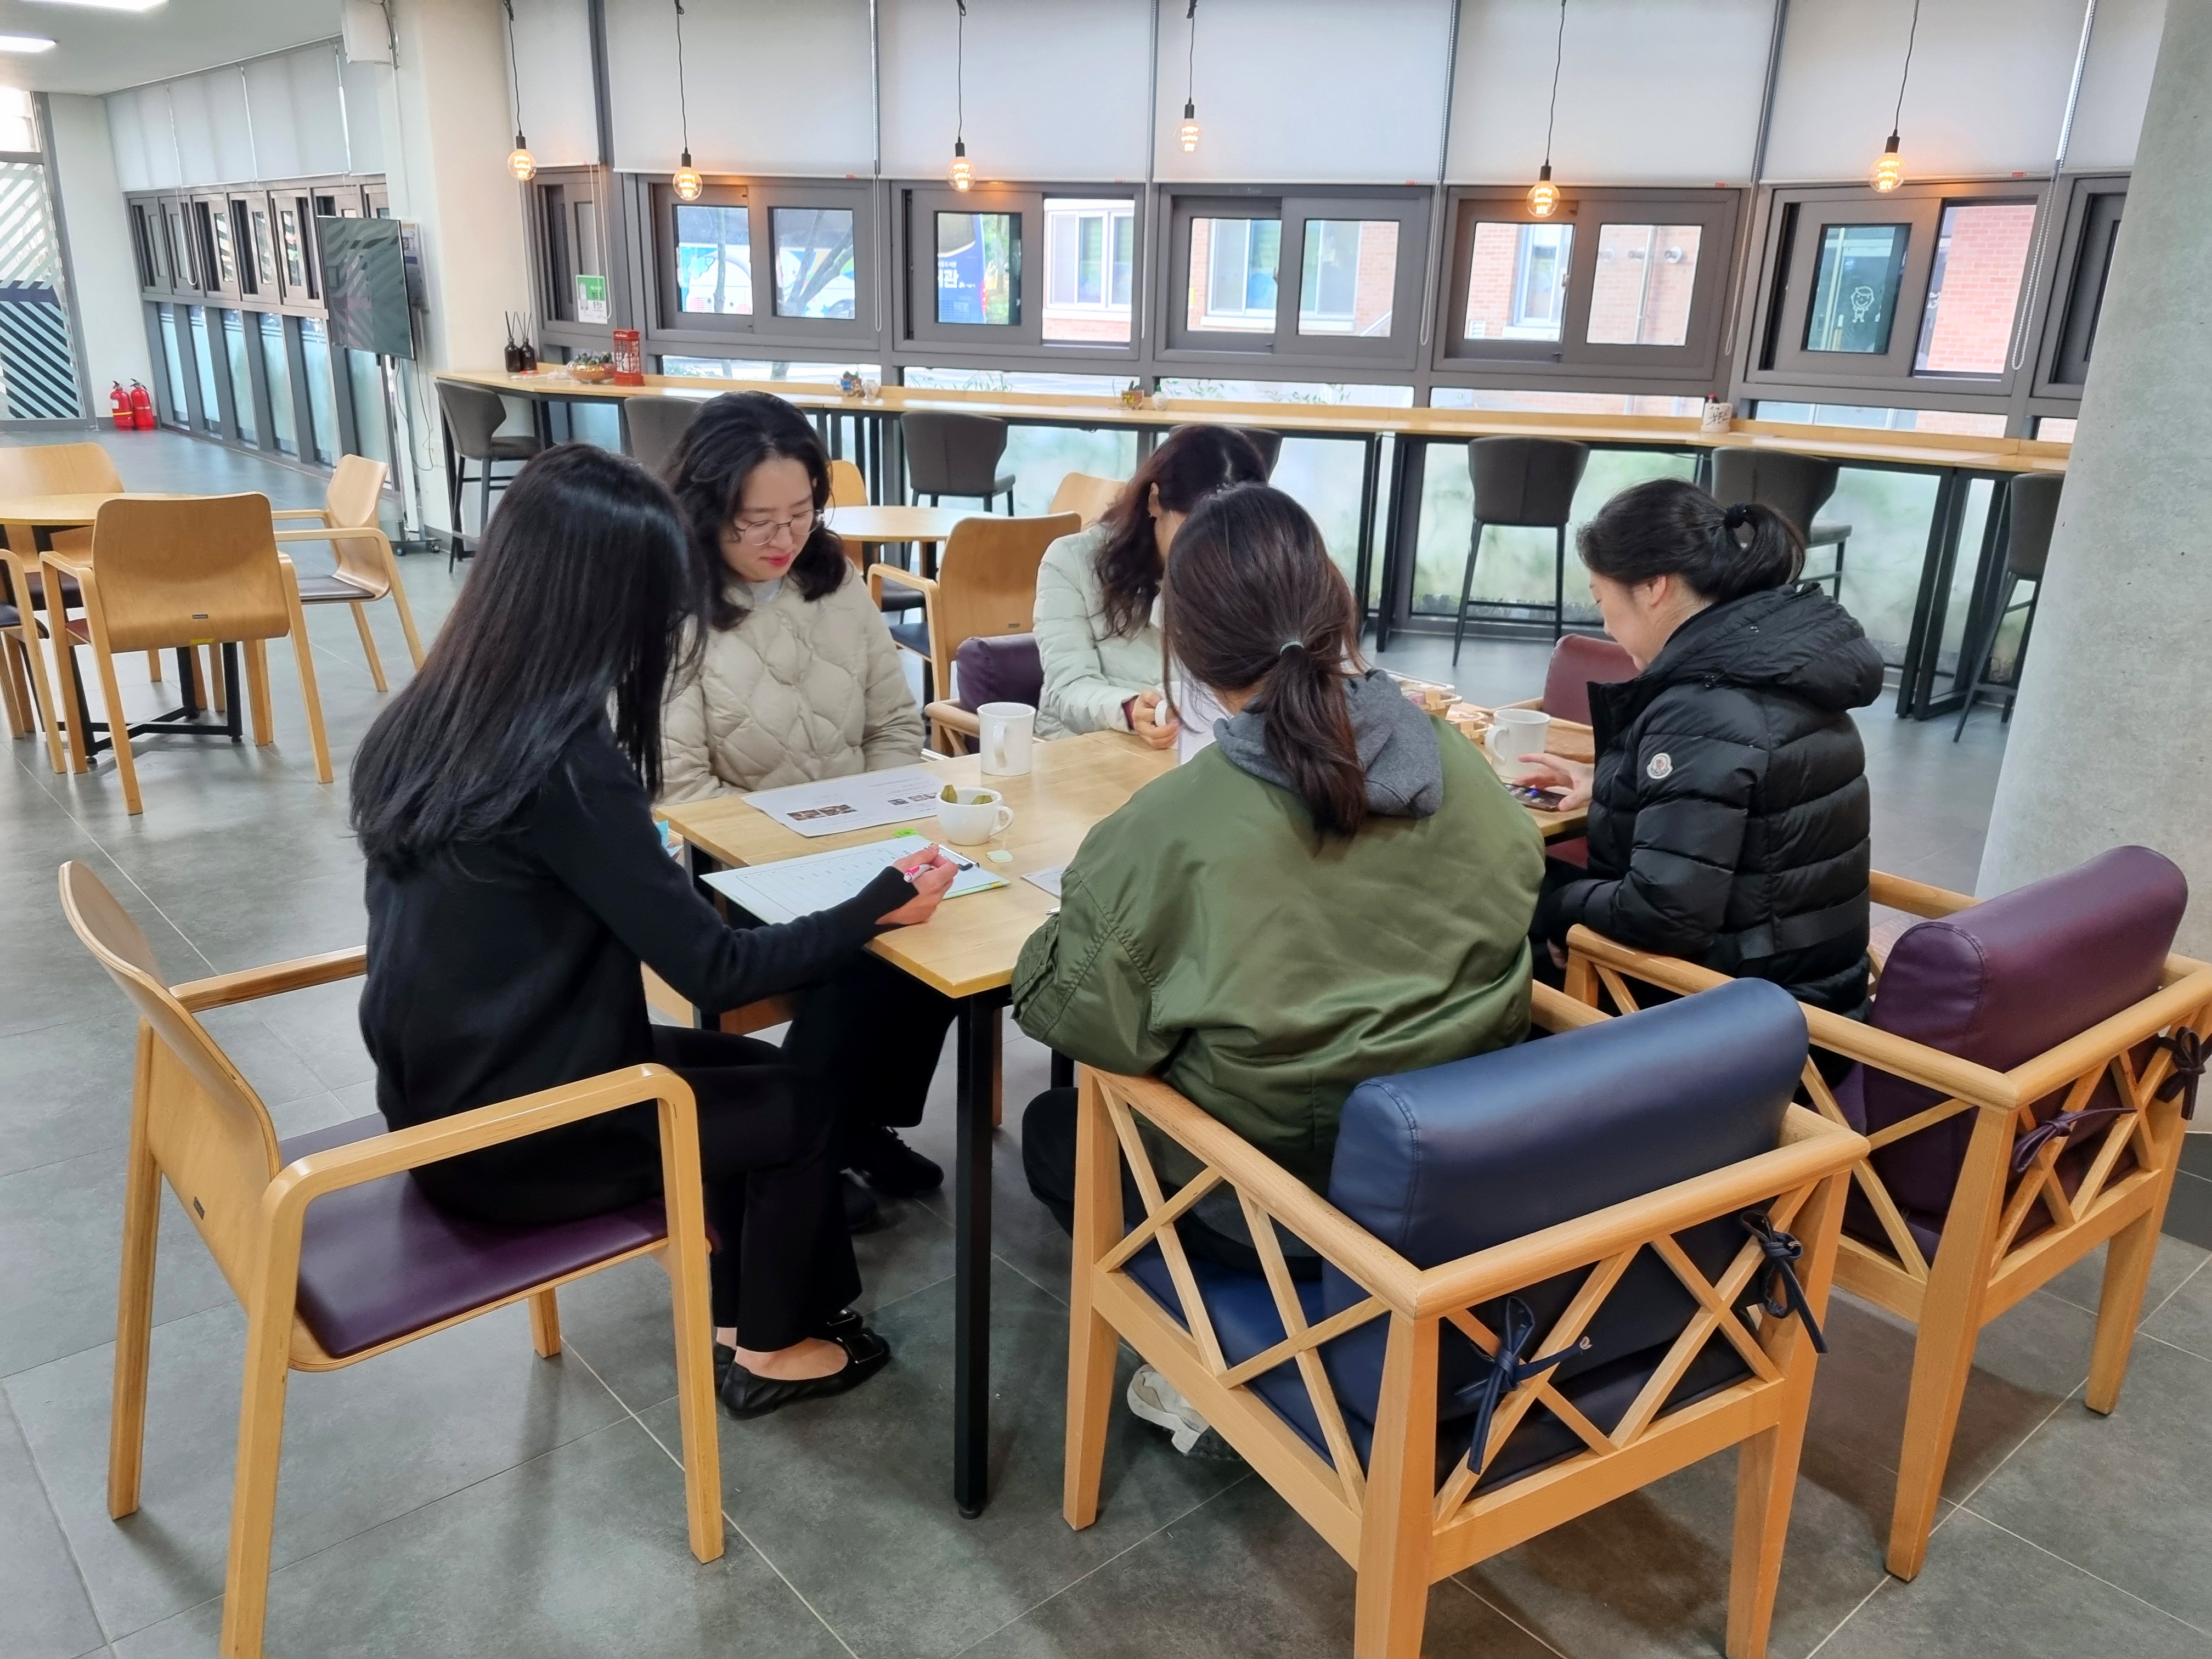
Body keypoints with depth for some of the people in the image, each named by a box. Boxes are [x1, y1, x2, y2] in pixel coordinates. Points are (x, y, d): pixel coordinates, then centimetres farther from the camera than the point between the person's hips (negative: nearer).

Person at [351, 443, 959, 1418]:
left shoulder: (427, 717, -2)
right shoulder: (562, 760, -27)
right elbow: (715, 971, -22)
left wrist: (640, 865, 18)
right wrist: (881, 906, -12)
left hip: (444, 1098, 8)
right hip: (509, 1138, -7)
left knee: (745, 1072, 20)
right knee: (792, 1102, 12)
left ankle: (737, 1315, 32)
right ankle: (770, 1348, 30)